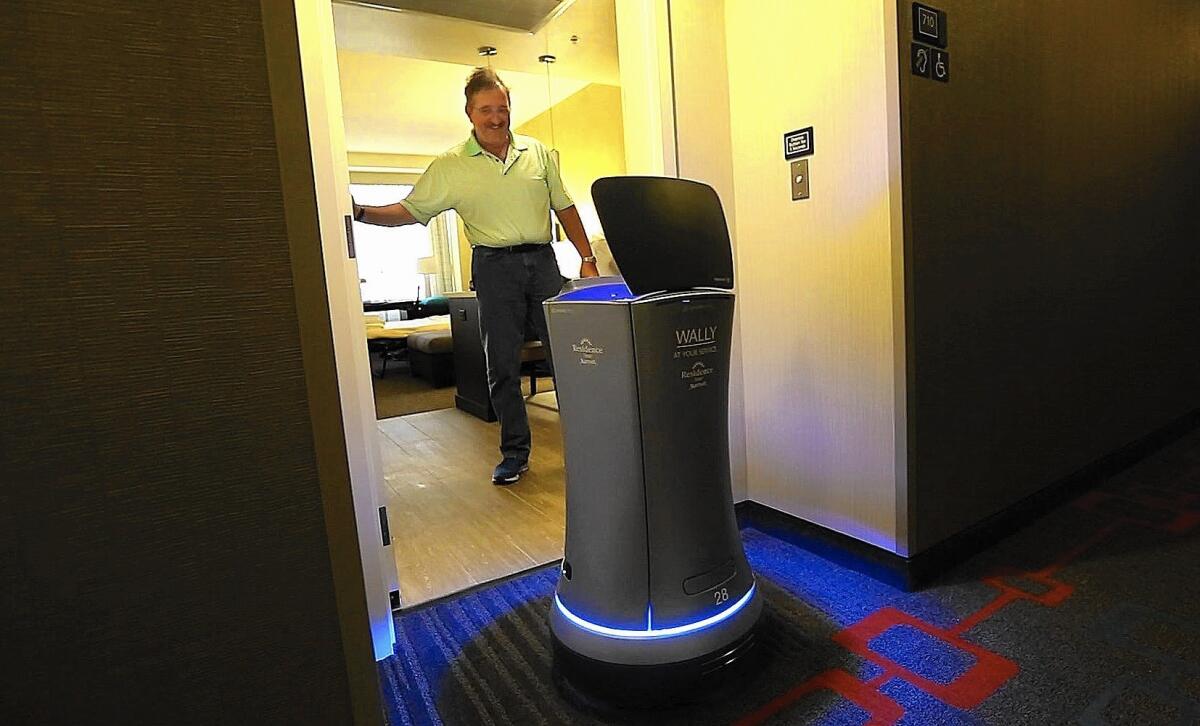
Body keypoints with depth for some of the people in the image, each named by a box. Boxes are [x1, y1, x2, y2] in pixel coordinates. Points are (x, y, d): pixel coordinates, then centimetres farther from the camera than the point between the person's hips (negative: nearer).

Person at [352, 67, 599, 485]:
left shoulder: (538, 153, 10)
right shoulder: (450, 167, 3)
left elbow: (564, 207, 13)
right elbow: (410, 210, 1)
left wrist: (587, 258, 6)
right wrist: (360, 212, -15)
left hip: (542, 261, 2)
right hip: (495, 266, -1)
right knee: (502, 364, 2)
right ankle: (514, 453, 15)